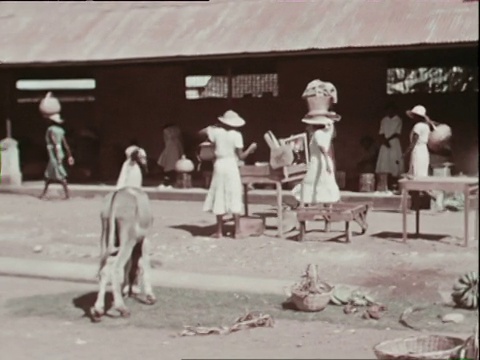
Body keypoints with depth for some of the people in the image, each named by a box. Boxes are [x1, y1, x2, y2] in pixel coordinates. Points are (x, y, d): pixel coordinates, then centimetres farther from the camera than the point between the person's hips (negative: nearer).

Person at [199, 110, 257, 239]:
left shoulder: (216, 132, -1)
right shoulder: (236, 135, -7)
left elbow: (201, 132, 13)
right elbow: (241, 156, -7)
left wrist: (215, 126, 18)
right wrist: (251, 149, 9)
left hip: (219, 165, 2)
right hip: (231, 166, -2)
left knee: (219, 197, 7)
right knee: (234, 198, 1)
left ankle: (219, 231, 10)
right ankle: (237, 231, 0)